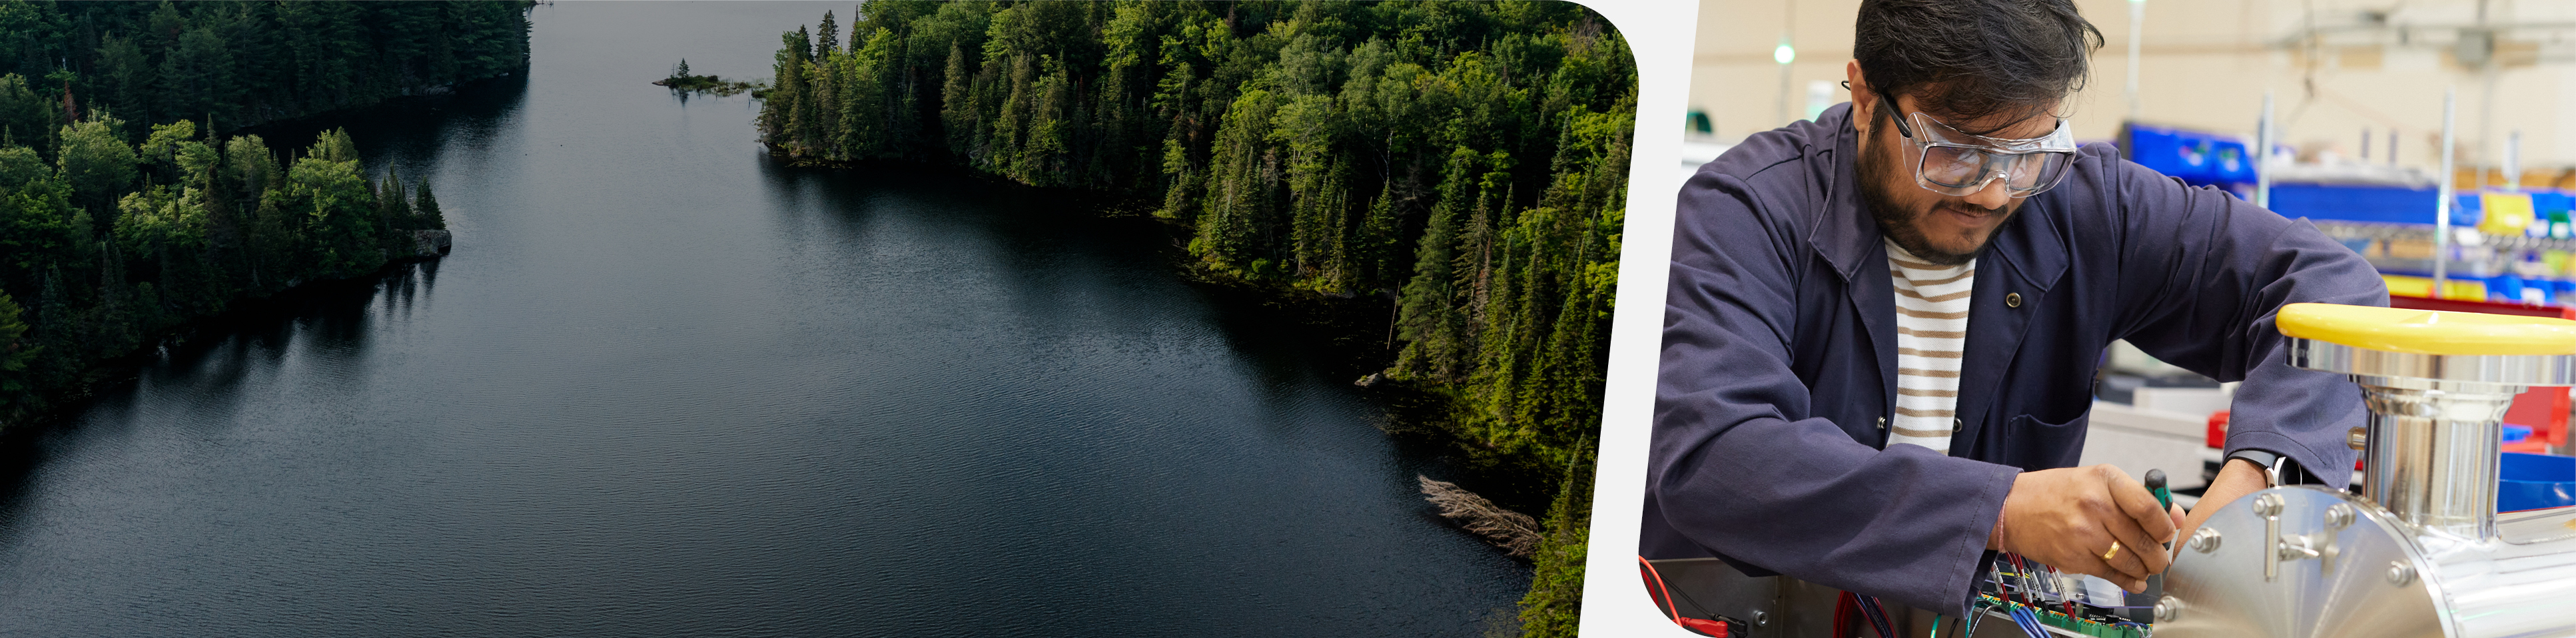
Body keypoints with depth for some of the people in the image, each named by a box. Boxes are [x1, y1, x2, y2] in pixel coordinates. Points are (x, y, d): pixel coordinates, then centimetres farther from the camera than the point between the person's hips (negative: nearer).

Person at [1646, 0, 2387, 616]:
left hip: (1978, 615, 4)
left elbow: (2329, 282, 3)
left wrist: (2257, 474, -16)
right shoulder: (1745, 211, -14)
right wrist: (1998, 509, -31)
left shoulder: (2085, 208, -1)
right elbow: (1704, 456, -27)